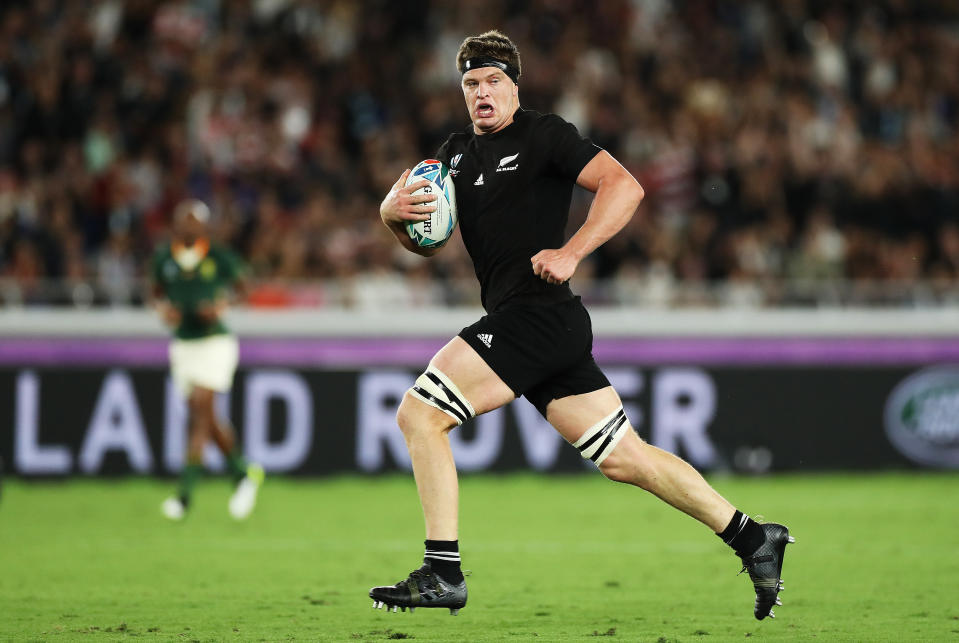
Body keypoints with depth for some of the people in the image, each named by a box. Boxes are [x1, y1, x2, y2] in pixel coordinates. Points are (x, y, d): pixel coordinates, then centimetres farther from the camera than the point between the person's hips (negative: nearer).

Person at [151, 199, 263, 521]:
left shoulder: (220, 258, -7)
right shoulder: (164, 257, 3)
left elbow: (242, 287, 3)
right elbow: (158, 291, 16)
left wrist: (223, 304, -16)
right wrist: (163, 308, -5)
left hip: (215, 341, -5)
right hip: (183, 345, 5)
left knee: (199, 414, -13)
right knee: (208, 420, 7)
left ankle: (184, 493, -15)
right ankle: (244, 473, 28)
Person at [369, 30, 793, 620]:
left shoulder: (544, 135, -4)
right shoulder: (456, 154, 19)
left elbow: (624, 187, -13)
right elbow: (428, 242, 18)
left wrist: (570, 253, -22)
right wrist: (394, 212, -4)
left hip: (540, 314, -8)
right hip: (519, 322, 8)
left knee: (418, 414, -13)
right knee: (625, 458, 10)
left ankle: (443, 575, -12)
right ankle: (751, 538, 16)